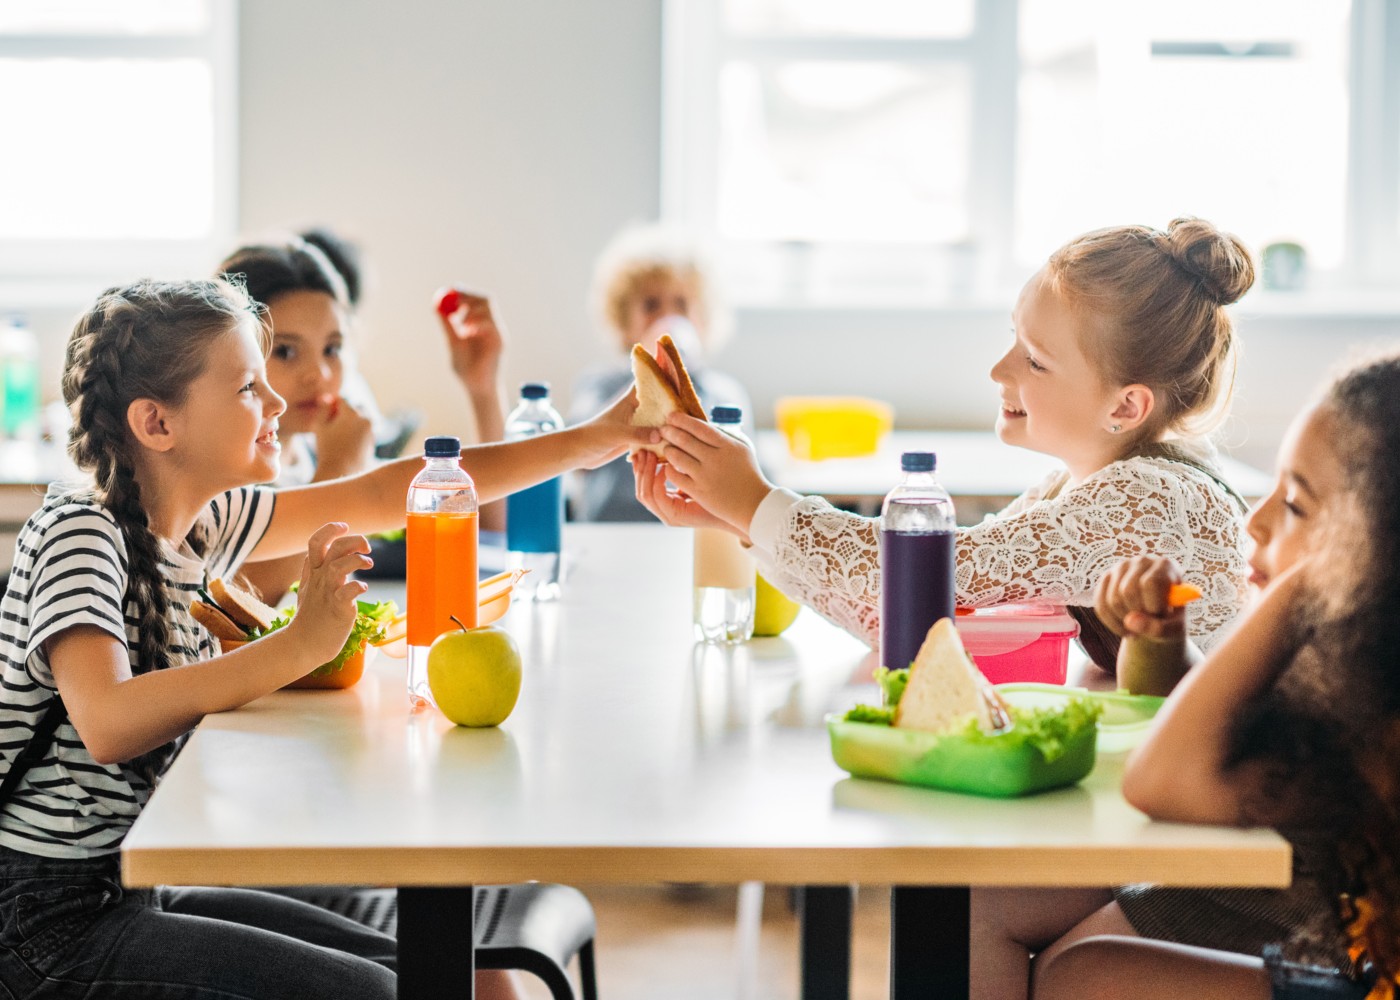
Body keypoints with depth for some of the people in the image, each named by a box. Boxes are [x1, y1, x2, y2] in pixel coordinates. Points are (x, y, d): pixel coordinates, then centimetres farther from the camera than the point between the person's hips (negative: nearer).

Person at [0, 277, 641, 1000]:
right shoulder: (76, 531, -17)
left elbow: (383, 496, 11)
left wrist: (590, 441, 10)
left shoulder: (205, 522, 6)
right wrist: (301, 645, -37)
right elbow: (108, 723, -33)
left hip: (138, 893, 8)